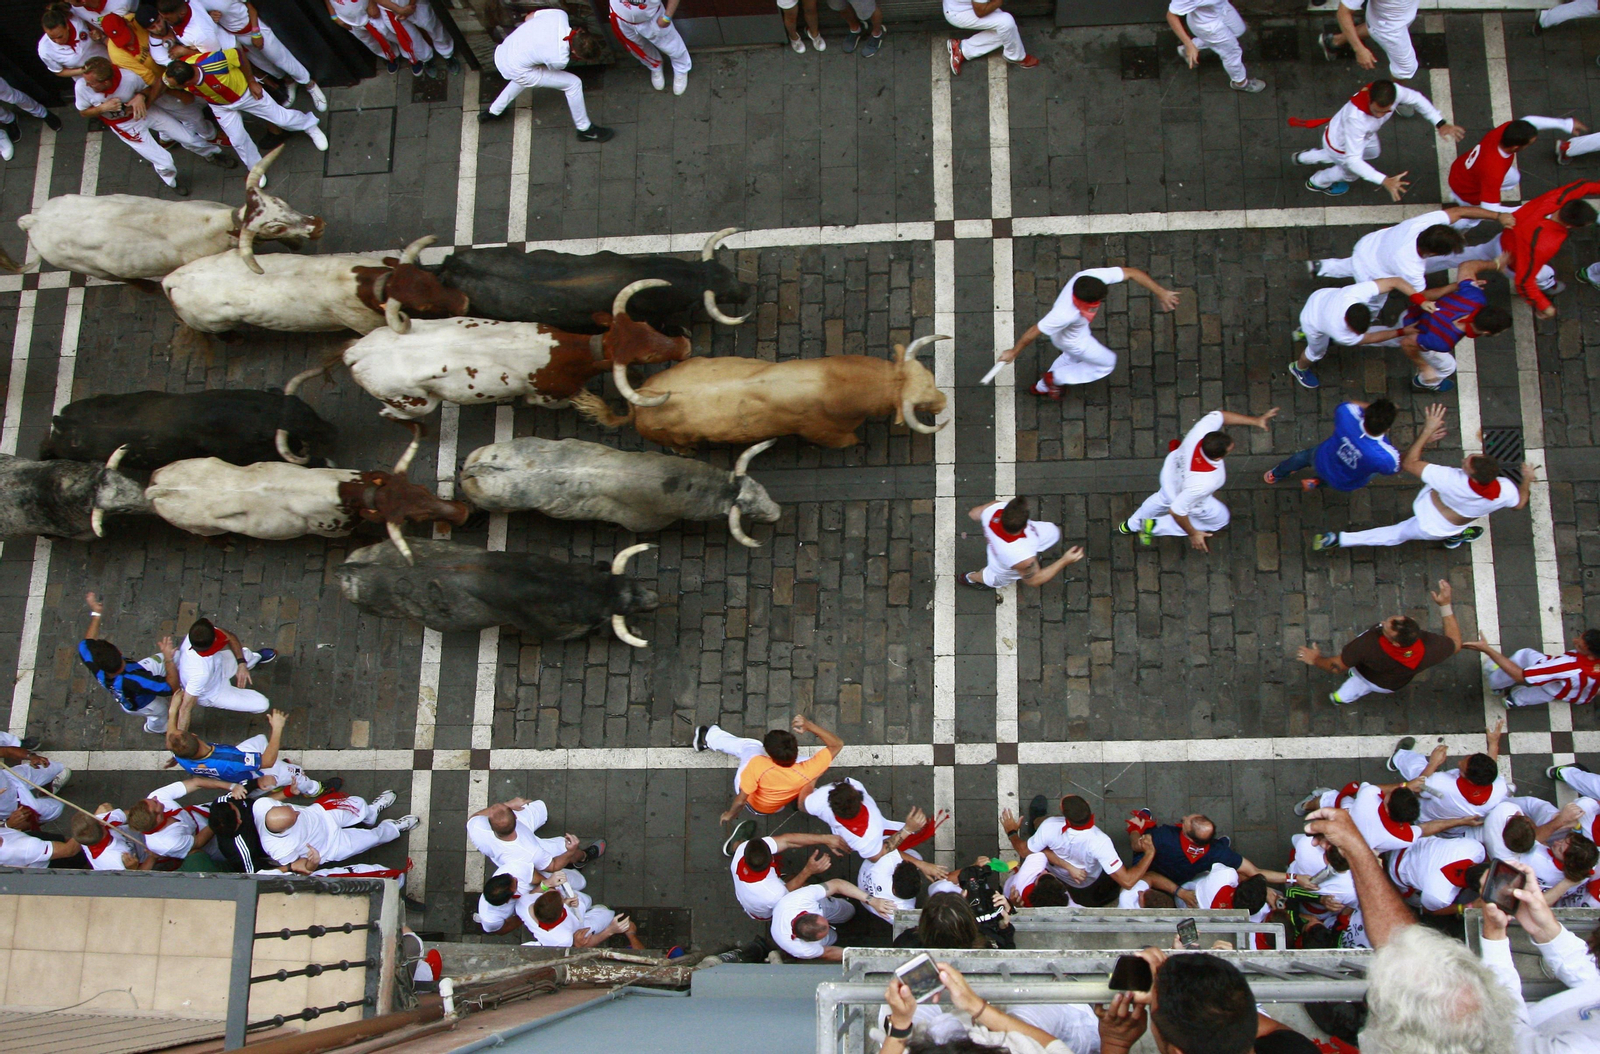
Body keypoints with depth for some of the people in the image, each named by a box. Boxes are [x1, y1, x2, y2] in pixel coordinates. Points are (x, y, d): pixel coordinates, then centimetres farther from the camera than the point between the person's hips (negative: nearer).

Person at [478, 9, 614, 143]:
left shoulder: (559, 15, -19)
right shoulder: (560, 59, -31)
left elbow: (529, 17, 1)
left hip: (502, 52, 7)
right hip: (515, 70, -7)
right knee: (573, 83, -2)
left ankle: (492, 111, 51)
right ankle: (585, 129, 16)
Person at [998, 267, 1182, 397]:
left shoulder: (1094, 277, -36)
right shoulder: (1064, 315, -48)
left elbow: (1131, 272, -25)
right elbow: (1034, 331, -34)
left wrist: (1160, 292, -25)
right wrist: (1013, 352, -21)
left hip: (1079, 329, 7)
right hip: (1072, 340, -7)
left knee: (1073, 357, 34)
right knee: (1107, 363, 13)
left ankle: (1042, 387, 55)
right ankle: (1054, 378, 21)